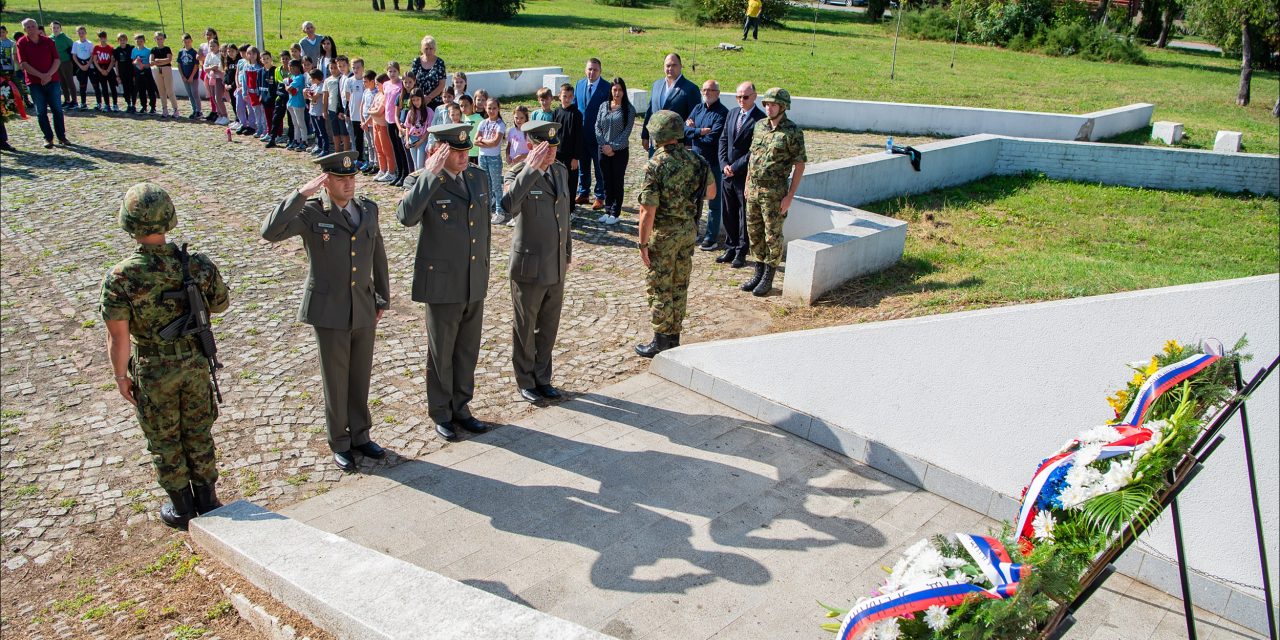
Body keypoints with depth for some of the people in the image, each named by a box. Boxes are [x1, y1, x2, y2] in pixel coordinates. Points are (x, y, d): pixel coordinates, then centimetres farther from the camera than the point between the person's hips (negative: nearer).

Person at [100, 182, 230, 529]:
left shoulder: (120, 277, -21)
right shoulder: (198, 264, -15)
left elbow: (118, 337, -17)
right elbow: (221, 304, 3)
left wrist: (120, 376, -2)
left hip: (152, 371, -2)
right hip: (196, 363, 2)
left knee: (164, 439, 16)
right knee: (198, 434, 19)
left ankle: (182, 508, 29)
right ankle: (207, 501, 31)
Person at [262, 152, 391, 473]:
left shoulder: (368, 208, 3)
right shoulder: (311, 211, -12)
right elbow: (270, 232, -27)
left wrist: (383, 299, 14)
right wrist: (300, 194, -30)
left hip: (364, 309, 4)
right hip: (330, 312, -4)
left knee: (361, 377, 15)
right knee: (336, 380, 8)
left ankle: (361, 436, 32)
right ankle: (339, 444, 25)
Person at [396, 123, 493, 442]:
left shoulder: (479, 177, 5)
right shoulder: (424, 181, -13)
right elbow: (406, 216, -34)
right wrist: (431, 174, -33)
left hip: (475, 283, 5)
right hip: (442, 284, -5)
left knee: (468, 351, 15)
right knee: (441, 353, 10)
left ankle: (461, 407, 32)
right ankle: (441, 413, 26)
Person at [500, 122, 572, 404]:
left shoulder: (561, 171, 5)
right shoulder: (517, 174, -15)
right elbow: (508, 205, -38)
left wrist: (567, 254, 18)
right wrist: (531, 168, -38)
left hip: (556, 267, 6)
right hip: (529, 267, -6)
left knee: (549, 327, 17)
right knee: (525, 328, 11)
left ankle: (543, 378, 34)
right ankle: (525, 382, 27)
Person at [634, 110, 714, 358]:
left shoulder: (656, 165, -19)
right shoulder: (695, 159, -1)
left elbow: (648, 211, -21)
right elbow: (711, 193, 13)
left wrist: (643, 244, -13)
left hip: (663, 234, -6)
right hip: (689, 229, 6)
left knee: (658, 288, 5)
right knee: (679, 286, 16)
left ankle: (661, 343, 12)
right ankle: (674, 338, 26)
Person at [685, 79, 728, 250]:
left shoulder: (722, 113, -12)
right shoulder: (698, 108, 9)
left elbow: (712, 138, -20)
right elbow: (685, 129, 0)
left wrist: (693, 130, -7)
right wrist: (700, 131, -17)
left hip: (713, 163, -7)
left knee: (714, 202, 2)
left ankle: (711, 238, 9)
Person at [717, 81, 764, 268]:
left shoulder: (760, 119, -12)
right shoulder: (732, 114, 11)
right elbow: (723, 140, 12)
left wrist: (735, 167, -14)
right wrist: (724, 165, -2)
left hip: (746, 175, -6)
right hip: (728, 174, 6)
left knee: (745, 215, 4)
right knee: (729, 214, 13)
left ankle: (741, 252, 13)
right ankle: (730, 248, 25)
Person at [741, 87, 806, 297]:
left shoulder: (793, 132, -11)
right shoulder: (760, 126, 7)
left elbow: (799, 165, -9)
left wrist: (790, 196, -14)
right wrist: (747, 183, 13)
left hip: (774, 193, -6)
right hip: (753, 190, 6)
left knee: (773, 235, 2)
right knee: (754, 233, 12)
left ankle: (768, 279, 11)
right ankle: (759, 273, 25)